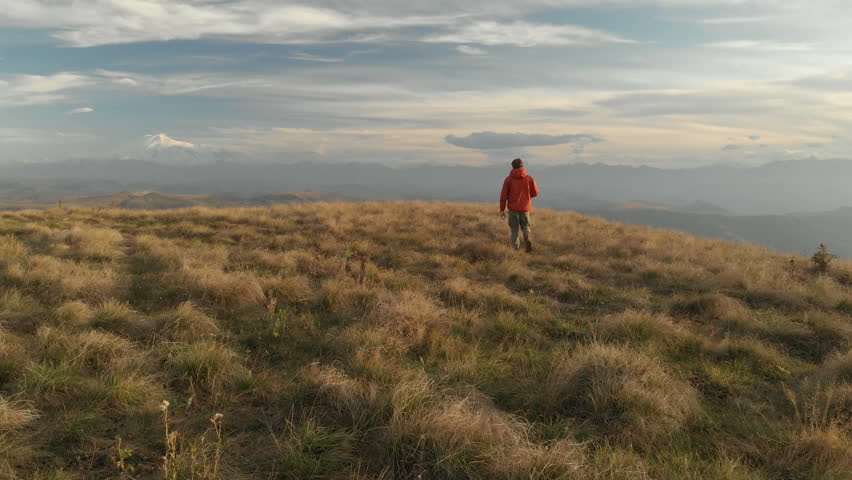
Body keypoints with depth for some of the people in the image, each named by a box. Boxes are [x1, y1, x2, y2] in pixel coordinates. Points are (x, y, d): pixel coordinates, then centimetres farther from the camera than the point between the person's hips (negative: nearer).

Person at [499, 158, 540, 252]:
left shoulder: (508, 179, -3)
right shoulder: (529, 178, -1)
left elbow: (503, 195, -5)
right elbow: (535, 193, 3)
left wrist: (502, 210, 1)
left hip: (513, 208, -1)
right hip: (525, 208, 1)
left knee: (514, 229, 10)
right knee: (525, 227, 16)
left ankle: (516, 248, 0)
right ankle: (528, 239, -11)